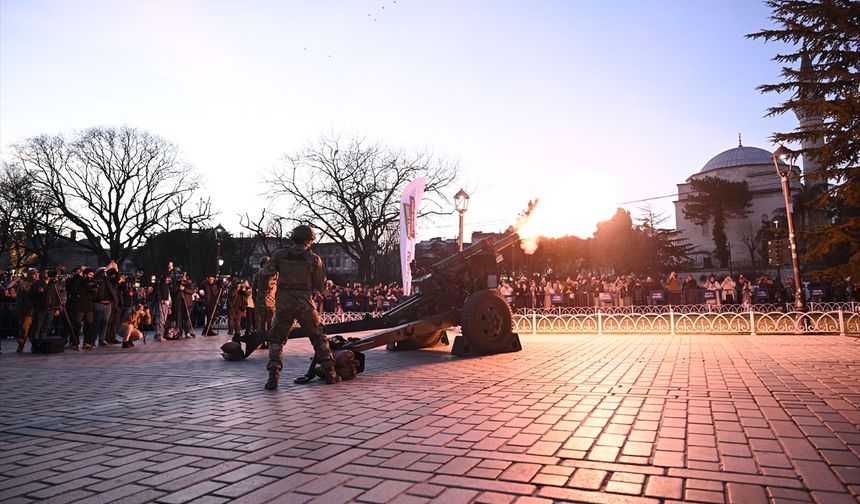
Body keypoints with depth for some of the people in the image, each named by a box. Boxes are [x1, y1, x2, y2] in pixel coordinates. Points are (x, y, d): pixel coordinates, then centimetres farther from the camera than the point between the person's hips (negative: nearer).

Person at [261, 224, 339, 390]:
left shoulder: (281, 254, 2)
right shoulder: (314, 259, -2)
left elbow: (266, 272, -2)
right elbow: (320, 285, 0)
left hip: (283, 303, 1)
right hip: (305, 304, -1)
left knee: (276, 340, 14)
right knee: (319, 338, 16)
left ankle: (273, 377, -1)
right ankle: (330, 373, 17)